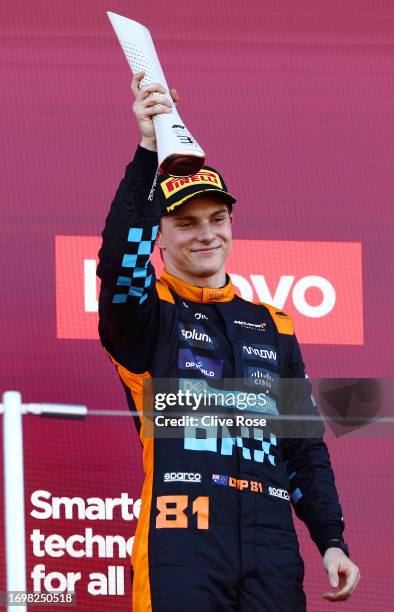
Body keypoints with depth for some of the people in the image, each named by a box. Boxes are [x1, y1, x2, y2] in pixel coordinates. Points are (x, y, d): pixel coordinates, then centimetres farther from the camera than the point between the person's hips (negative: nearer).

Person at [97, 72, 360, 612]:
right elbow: (120, 261, -16)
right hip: (180, 539, -4)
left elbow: (307, 448, 21)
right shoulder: (148, 311, 8)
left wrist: (332, 542, 10)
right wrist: (149, 151, -23)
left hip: (271, 545, 4)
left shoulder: (272, 325, 21)